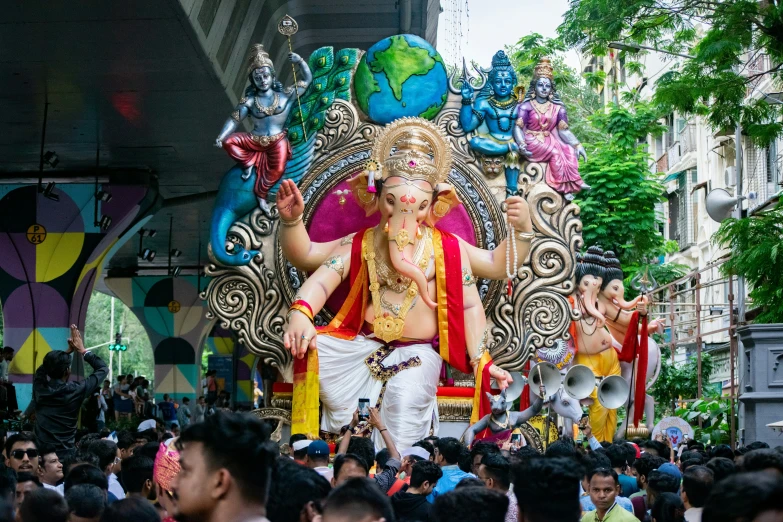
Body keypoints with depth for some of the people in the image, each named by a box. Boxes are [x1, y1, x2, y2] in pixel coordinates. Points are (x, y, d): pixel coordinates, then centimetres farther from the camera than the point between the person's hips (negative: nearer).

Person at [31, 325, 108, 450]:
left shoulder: (39, 387, -4)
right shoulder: (76, 390, -12)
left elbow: (46, 366, 21)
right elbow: (103, 368, 2)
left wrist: (69, 350, 22)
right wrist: (82, 350, 9)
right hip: (64, 452, -4)